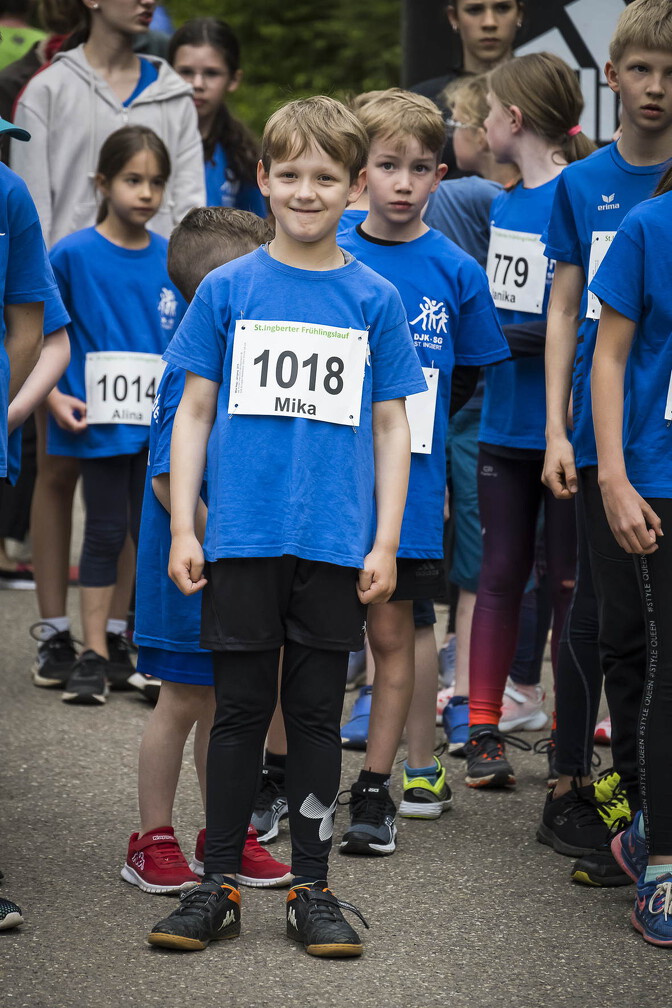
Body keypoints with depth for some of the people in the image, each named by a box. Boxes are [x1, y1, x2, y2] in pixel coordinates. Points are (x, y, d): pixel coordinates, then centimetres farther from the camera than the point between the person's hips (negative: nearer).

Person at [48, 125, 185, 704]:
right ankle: (96, 656, 10)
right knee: (105, 533, 3)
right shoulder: (73, 255, -8)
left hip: (160, 422, 3)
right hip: (101, 418, -3)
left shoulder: (173, 260, 2)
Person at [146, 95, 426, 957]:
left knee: (316, 713, 7)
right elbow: (195, 412, 6)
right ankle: (218, 885, 14)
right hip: (242, 537, 0)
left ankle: (312, 888, 16)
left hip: (335, 545, 0)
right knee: (240, 710, 5)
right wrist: (183, 529, -1)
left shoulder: (374, 300, 5)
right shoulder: (227, 290, 4)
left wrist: (385, 542, 0)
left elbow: (390, 427, 7)